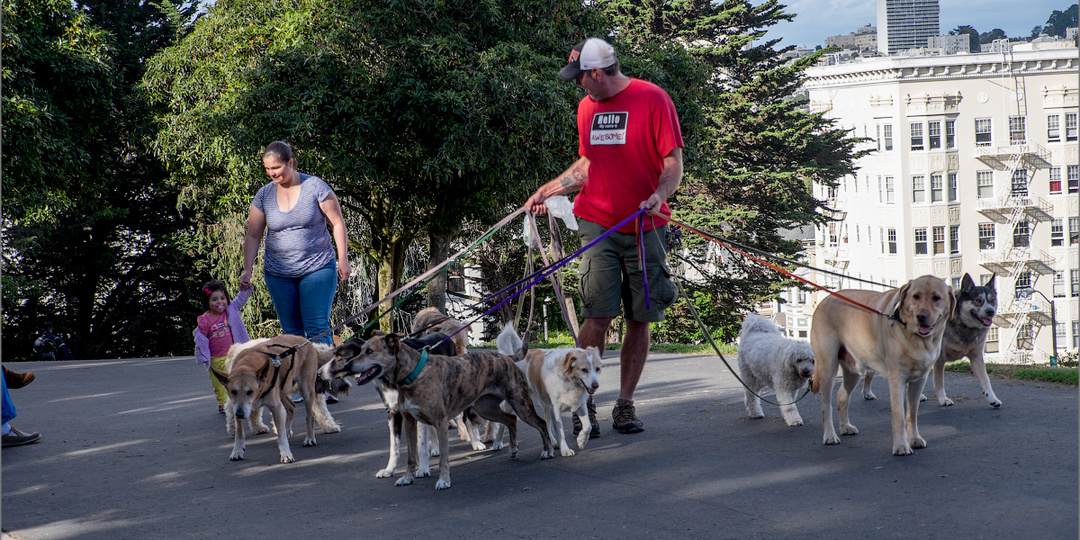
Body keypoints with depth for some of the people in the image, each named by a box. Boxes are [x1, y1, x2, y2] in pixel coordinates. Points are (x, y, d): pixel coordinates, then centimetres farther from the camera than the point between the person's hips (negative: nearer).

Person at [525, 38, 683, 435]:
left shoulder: (653, 100, -5)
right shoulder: (587, 106, 11)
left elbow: (674, 164, -7)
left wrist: (659, 194, -24)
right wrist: (546, 191, 17)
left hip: (645, 226, -2)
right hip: (598, 224, 2)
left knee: (639, 319, 2)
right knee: (598, 315, -9)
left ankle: (625, 405, 12)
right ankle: (584, 404, -2)